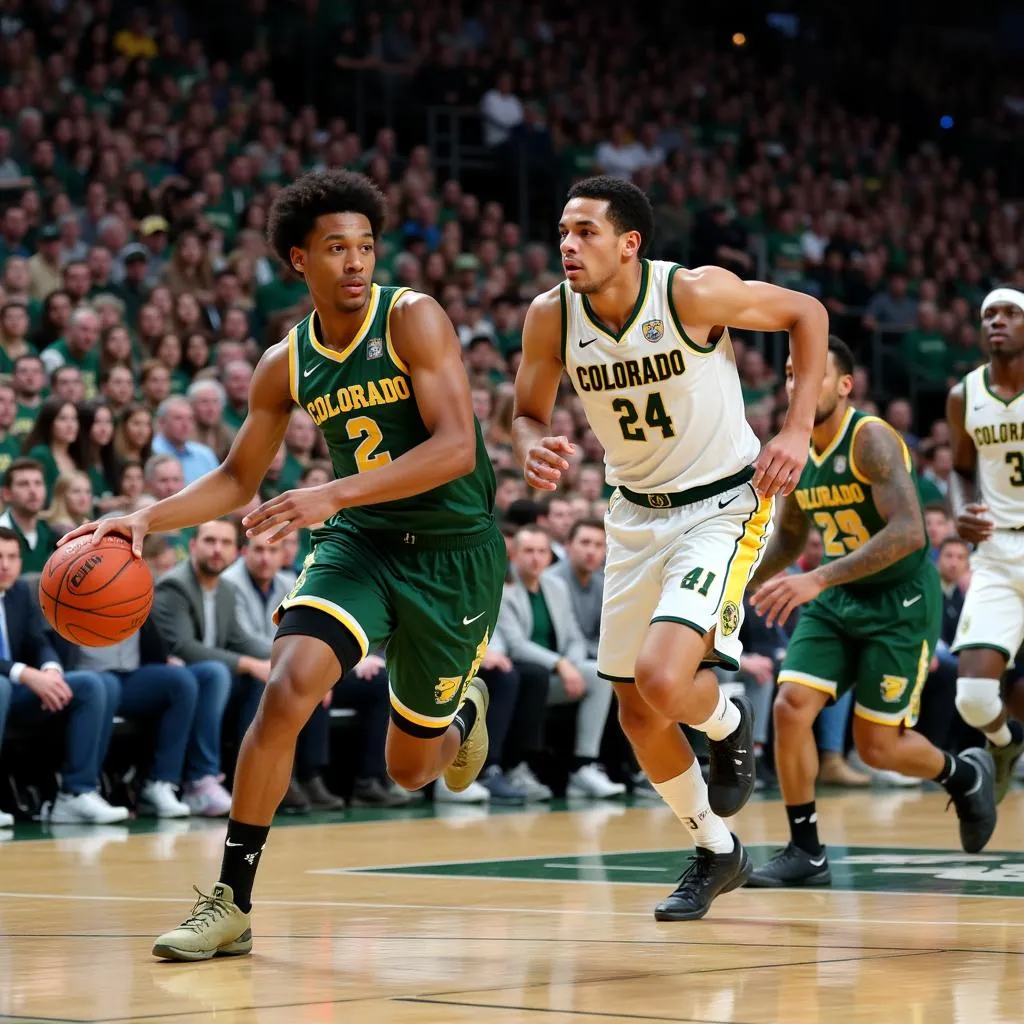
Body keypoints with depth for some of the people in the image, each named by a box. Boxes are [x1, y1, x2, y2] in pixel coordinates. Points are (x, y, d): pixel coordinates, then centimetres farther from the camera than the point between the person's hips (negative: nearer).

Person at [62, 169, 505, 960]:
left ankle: (462, 709, 50)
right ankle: (232, 901, -17)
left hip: (453, 548, -3)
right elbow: (239, 480, 13)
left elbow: (455, 447, -26)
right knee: (289, 685, -24)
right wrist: (148, 520, -4)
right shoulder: (287, 364, 0)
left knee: (410, 769, 10)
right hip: (360, 542, 3)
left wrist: (332, 495, -33)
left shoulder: (413, 320, -15)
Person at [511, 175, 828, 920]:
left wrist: (798, 430, -15)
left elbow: (807, 314, -7)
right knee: (638, 714, 10)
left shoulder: (695, 292, -22)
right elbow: (528, 412, 4)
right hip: (637, 514, 6)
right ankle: (716, 852, 32)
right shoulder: (552, 316, -11)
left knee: (663, 679, -25)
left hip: (725, 503, -5)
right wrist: (532, 448, -21)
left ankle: (730, 726, 12)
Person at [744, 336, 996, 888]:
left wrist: (818, 579, -38)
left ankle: (965, 775, 29)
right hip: (837, 600, 6)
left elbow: (908, 532, -32)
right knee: (790, 707, -13)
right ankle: (805, 851, -2)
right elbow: (789, 534, 20)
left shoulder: (871, 439, -21)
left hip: (902, 601, -6)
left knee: (877, 746, -3)